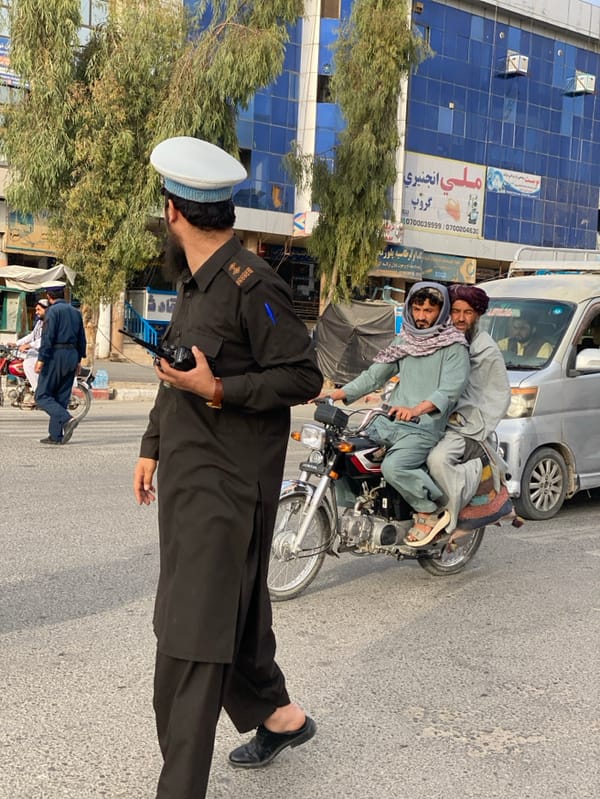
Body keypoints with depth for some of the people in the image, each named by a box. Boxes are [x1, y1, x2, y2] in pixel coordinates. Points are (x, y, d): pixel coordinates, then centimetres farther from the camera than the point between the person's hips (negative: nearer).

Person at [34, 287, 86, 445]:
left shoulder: (53, 311, -7)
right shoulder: (75, 312, 15)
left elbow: (47, 336, -16)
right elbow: (81, 339, 17)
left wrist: (41, 359, -16)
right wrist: (78, 360, 21)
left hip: (55, 355, -7)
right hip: (72, 356, 7)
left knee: (42, 396, -3)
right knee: (61, 397, 10)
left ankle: (67, 420, -22)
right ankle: (56, 435, 9)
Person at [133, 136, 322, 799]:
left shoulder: (252, 285, -15)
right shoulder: (193, 284, 15)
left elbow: (304, 376, -16)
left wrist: (218, 391, -22)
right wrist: (151, 445, 22)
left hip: (227, 488, -9)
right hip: (187, 477, 9)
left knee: (191, 641, -8)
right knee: (233, 611, 20)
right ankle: (277, 714, 39)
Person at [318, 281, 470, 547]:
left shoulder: (454, 346, -3)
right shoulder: (404, 340, 18)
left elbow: (451, 389, -17)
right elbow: (375, 374, 17)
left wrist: (416, 409, -35)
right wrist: (337, 393, 5)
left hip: (423, 428, -7)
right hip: (389, 420, 7)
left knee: (393, 467, -30)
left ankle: (430, 510, -7)